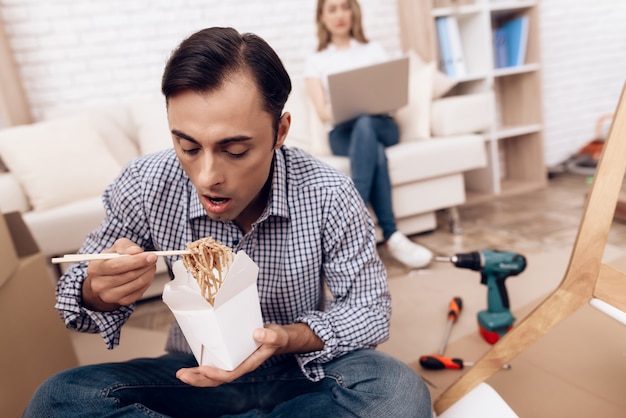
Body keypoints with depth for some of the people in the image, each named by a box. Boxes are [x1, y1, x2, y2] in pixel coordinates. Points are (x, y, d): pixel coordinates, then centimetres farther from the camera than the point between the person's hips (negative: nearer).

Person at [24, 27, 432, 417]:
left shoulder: (329, 196, -21)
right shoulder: (144, 187, -17)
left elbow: (370, 308, -11)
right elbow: (78, 289, -4)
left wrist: (289, 338, -30)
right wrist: (99, 293, -29)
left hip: (304, 371, 0)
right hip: (196, 372, 1)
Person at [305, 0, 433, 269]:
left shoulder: (374, 50, 19)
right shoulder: (315, 62, 14)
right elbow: (322, 111, 0)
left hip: (381, 125, 1)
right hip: (342, 133, -1)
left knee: (365, 123, -37)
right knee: (375, 152, -36)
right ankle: (391, 236, -42)